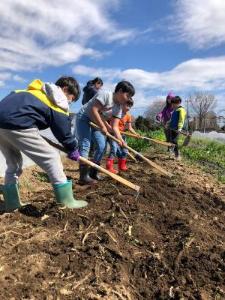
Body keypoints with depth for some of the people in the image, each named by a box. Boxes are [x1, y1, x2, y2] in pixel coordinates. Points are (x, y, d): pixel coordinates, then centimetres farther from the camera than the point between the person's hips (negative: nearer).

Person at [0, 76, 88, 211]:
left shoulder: (38, 90, 28)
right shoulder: (59, 103, 5)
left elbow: (14, 98, 29)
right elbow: (64, 132, 5)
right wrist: (73, 149, 21)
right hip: (16, 124, -9)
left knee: (13, 163, 24)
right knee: (51, 157, -1)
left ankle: (12, 203, 28)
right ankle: (66, 201, 1)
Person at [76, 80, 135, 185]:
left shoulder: (118, 107, -1)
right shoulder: (105, 94, -23)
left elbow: (115, 127, -5)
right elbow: (93, 110, -29)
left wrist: (121, 140, -19)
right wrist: (102, 127, -23)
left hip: (95, 120, 8)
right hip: (84, 117, -8)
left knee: (102, 145, -1)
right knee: (85, 145, -14)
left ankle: (93, 173, 12)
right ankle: (84, 176, -12)